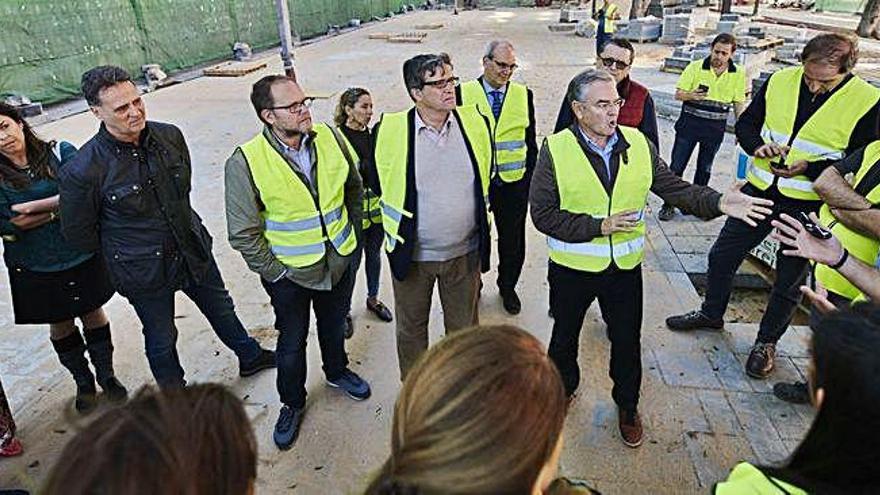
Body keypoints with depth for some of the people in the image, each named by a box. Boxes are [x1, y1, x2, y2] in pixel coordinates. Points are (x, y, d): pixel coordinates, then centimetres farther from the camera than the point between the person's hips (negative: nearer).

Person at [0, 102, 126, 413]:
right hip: (35, 268, 1)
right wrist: (58, 207, -17)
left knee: (92, 313, 14)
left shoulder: (60, 153, -6)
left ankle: (106, 374, 34)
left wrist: (33, 207, -19)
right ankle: (83, 383, 36)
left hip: (81, 255, -1)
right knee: (60, 324, 16)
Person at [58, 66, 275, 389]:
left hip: (194, 249, 4)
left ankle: (250, 357, 50)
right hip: (143, 271, -4)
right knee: (162, 340, 15)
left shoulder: (170, 136, -10)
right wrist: (124, 252, 3)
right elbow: (77, 232, -7)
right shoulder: (82, 171, -23)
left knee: (221, 309, 24)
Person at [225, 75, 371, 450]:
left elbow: (354, 187, 6)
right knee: (292, 343, 16)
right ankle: (292, 404, 42)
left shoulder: (329, 138, -10)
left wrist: (352, 233, 7)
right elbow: (243, 233, -15)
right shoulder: (245, 163, -22)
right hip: (290, 272, -3)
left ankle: (337, 371, 55)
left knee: (334, 326, 26)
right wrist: (273, 272, -12)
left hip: (339, 260, 4)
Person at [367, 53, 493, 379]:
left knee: (464, 327, 19)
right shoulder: (389, 130, -13)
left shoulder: (476, 123, -5)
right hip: (411, 253, -1)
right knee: (411, 328, 18)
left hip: (465, 251, 2)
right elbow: (376, 183, 4)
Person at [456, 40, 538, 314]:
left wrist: (530, 178, 4)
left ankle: (507, 287, 36)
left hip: (514, 182, 2)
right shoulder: (463, 93, -3)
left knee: (513, 241, 13)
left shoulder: (524, 95, 4)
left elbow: (530, 141, 8)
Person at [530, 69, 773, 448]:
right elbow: (543, 214, -17)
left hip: (625, 267, 3)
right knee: (565, 335, 19)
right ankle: (561, 391, 48)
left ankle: (627, 405, 44)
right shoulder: (556, 149, -14)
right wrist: (600, 226, -23)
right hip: (572, 268, -2)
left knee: (627, 341, 17)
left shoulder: (638, 144, -3)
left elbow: (675, 188, -2)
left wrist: (718, 203, -20)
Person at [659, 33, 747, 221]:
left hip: (716, 127, 2)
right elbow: (678, 94, -4)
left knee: (705, 168, 12)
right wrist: (691, 95, -25)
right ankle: (669, 204, 9)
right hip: (690, 122, -2)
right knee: (677, 165, -2)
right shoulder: (695, 67, -6)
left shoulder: (739, 73, 1)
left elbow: (738, 103, 8)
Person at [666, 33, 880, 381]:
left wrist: (809, 167, -23)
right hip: (759, 191, 4)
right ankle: (711, 313, 36)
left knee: (789, 280, 11)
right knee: (722, 256, 12)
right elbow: (746, 124, 7)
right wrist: (758, 145, -15)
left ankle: (767, 341, 32)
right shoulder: (780, 81, -5)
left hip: (808, 207, -3)